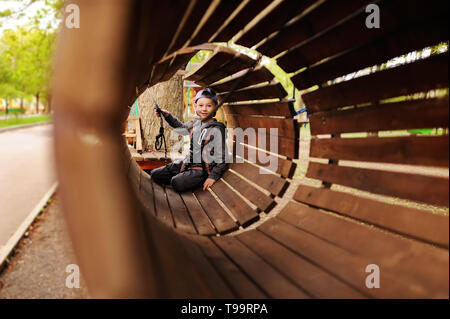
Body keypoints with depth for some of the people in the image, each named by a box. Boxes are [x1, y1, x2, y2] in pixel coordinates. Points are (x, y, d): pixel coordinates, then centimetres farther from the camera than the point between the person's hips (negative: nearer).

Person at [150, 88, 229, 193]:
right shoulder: (195, 123, 4)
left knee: (177, 183, -31)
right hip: (188, 162, 7)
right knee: (155, 174, 4)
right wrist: (167, 116, 15)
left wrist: (213, 176, -19)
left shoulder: (217, 130, -16)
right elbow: (180, 127, 27)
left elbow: (222, 158, -15)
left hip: (203, 169, -7)